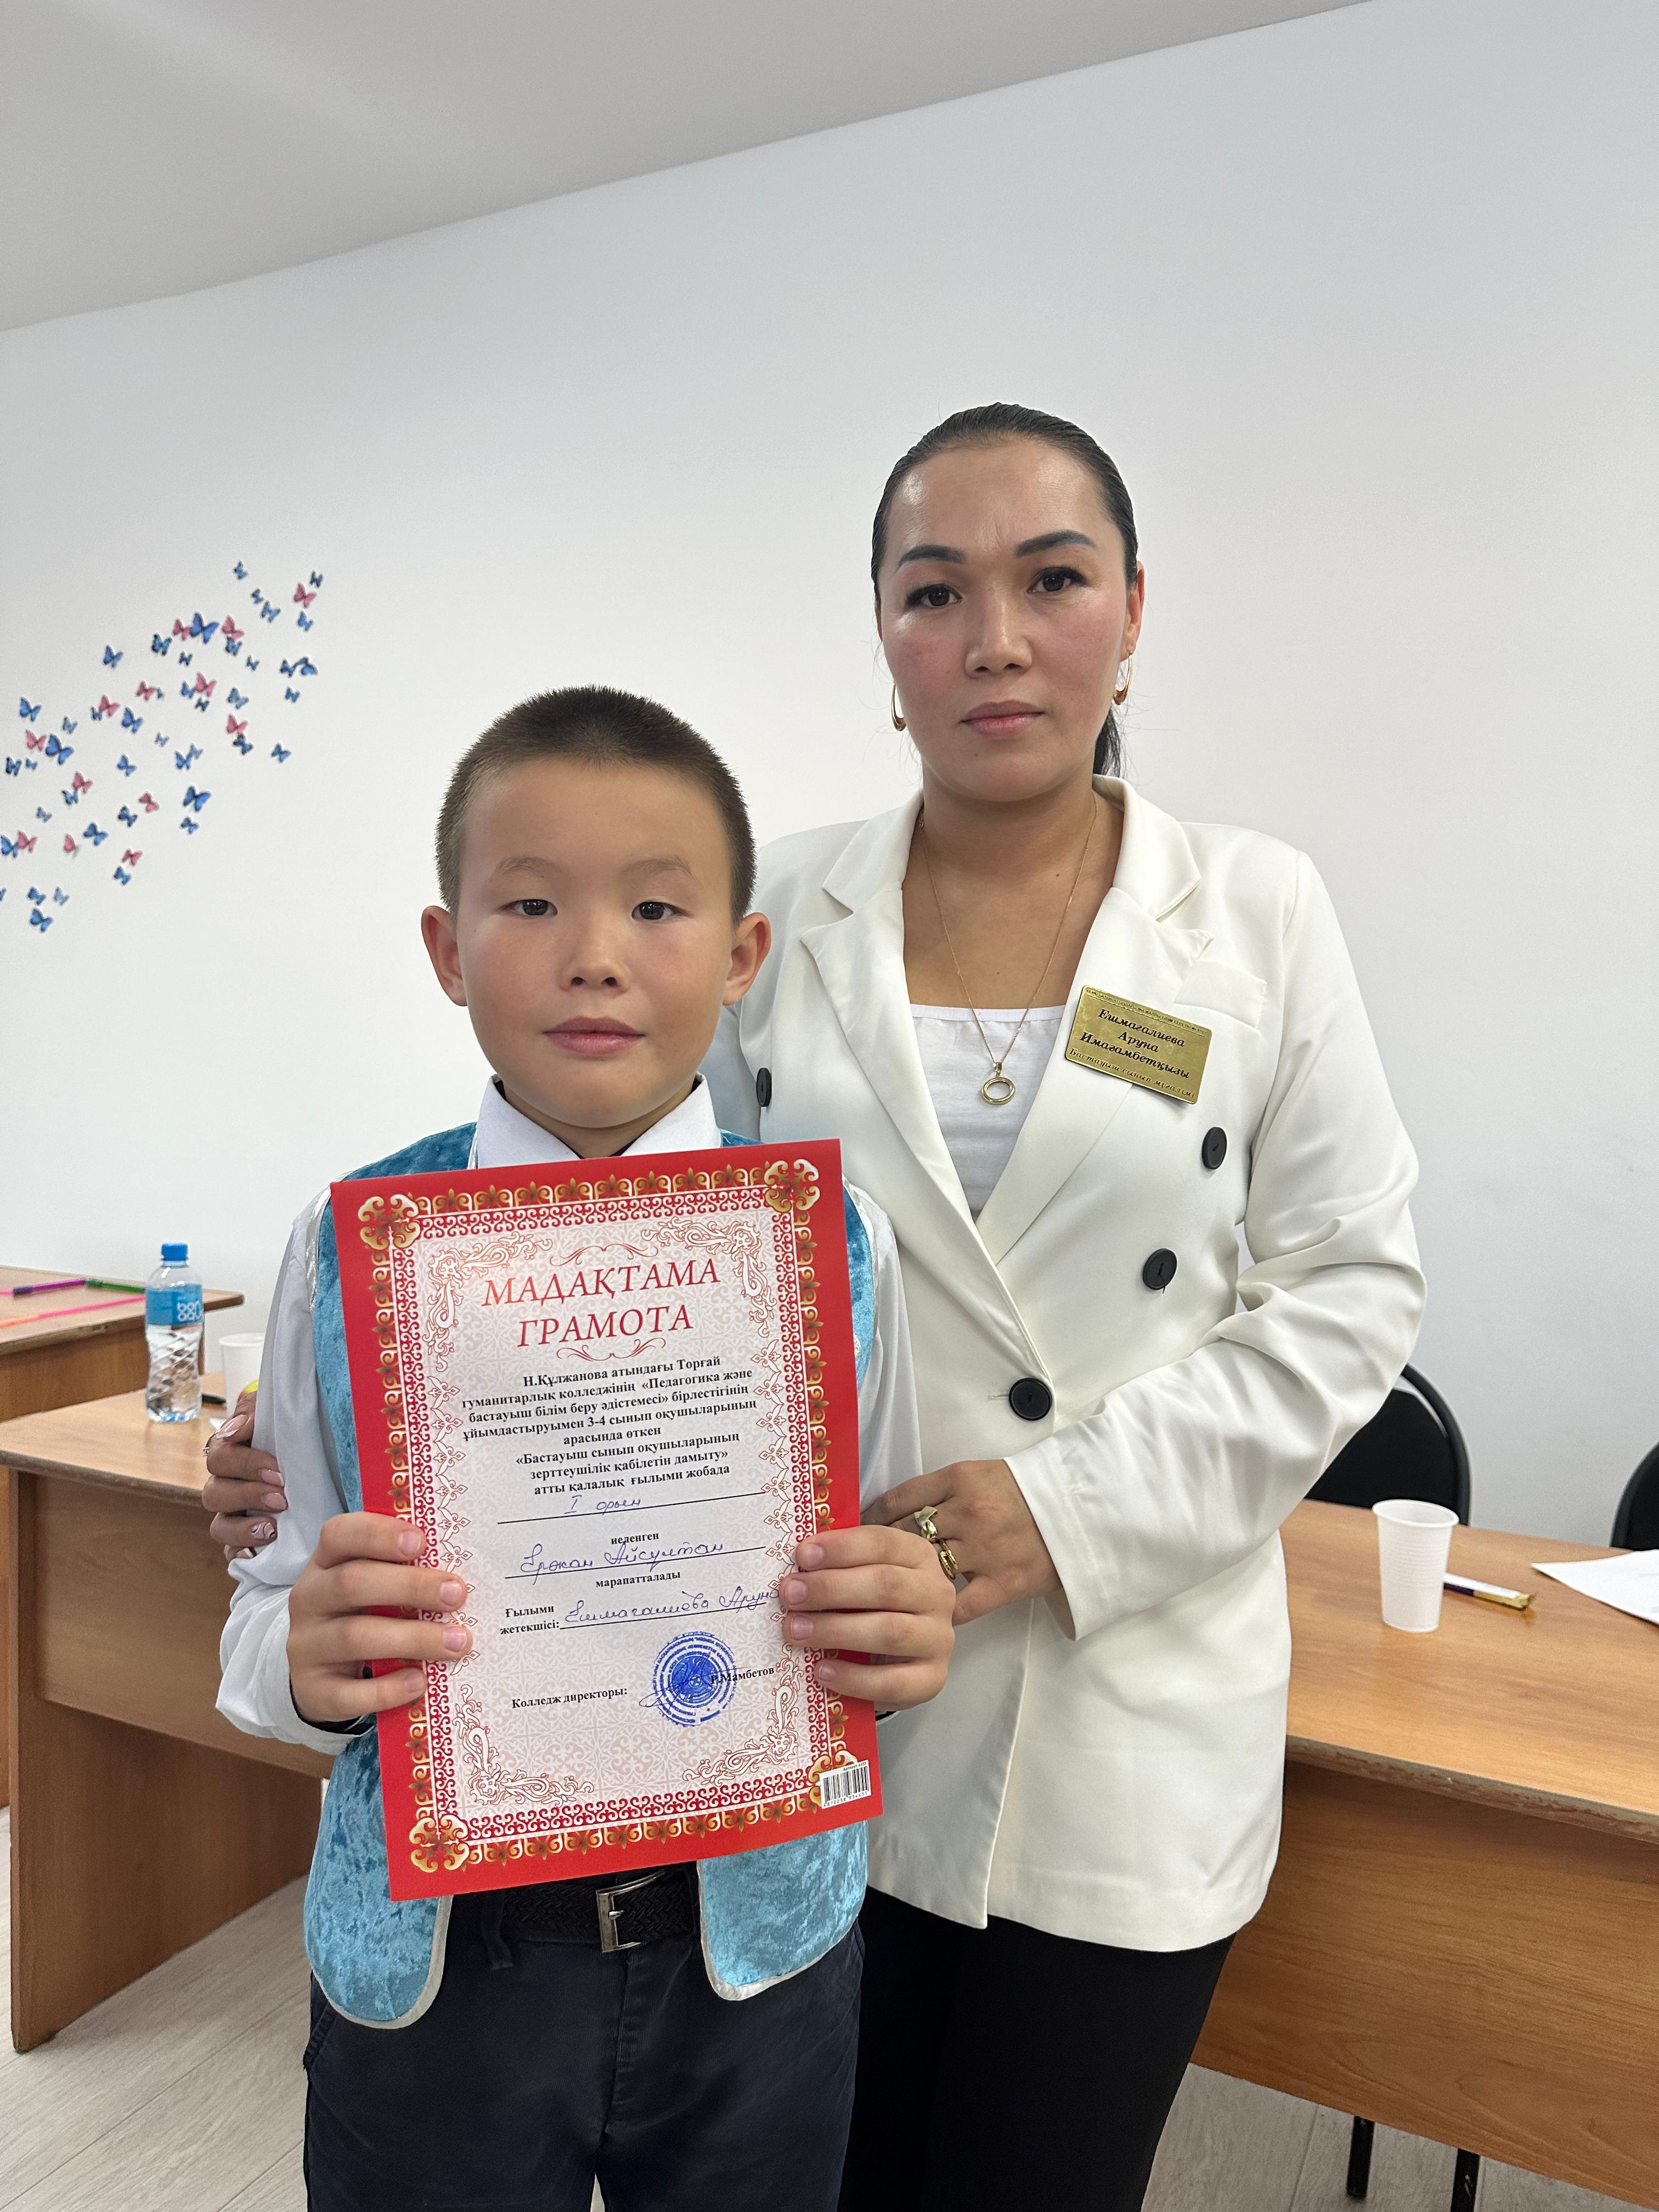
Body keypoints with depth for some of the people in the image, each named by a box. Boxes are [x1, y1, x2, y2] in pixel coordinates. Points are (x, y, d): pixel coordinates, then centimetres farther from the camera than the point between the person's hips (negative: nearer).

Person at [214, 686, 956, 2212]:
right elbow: (273, 1604, -3)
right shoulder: (350, 1254, -9)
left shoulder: (837, 1248, -9)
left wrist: (904, 1633, -21)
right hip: (431, 1952, 0)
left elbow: (890, 1580, 0)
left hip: (753, 1927, 1)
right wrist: (307, 1659, -23)